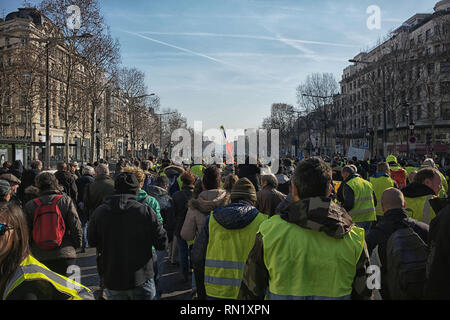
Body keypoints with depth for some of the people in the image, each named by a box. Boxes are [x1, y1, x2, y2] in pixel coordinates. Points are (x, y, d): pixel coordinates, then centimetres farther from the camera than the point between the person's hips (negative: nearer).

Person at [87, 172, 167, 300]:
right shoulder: (146, 211, -16)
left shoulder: (99, 212, -8)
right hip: (141, 280, -2)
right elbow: (162, 244, -11)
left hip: (112, 281, 3)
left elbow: (92, 241, 7)